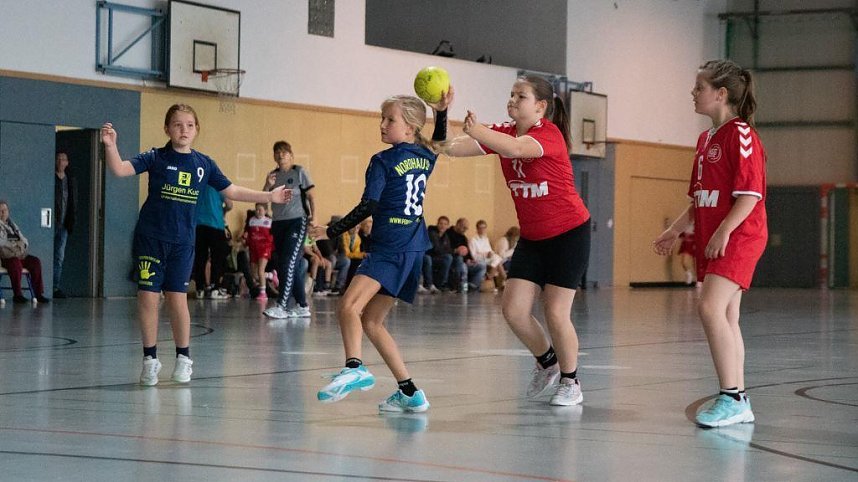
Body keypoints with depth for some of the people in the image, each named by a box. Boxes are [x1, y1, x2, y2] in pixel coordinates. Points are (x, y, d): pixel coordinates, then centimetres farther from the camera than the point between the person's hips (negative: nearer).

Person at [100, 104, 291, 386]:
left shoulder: (203, 164, 5)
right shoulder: (155, 158, -4)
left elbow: (231, 191, 14)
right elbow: (120, 170, -15)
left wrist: (269, 197, 12)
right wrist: (110, 146, -32)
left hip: (182, 241, 2)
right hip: (150, 237, -2)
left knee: (177, 299, 1)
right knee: (148, 297, -2)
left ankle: (183, 357, 17)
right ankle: (150, 359, 11)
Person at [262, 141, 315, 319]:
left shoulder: (299, 172, 0)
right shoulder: (273, 175, 13)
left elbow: (310, 196, -2)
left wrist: (313, 216, -13)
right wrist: (268, 186, -10)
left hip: (296, 221, -6)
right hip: (278, 223, 6)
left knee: (289, 263, -14)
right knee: (288, 266, 6)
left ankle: (281, 305, -17)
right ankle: (302, 306, 13)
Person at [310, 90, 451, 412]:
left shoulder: (383, 162, -7)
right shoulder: (426, 157, 14)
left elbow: (368, 206, -14)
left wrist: (331, 231, -8)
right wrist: (441, 112, 29)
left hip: (390, 249, -9)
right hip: (415, 250, 9)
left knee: (349, 306, -23)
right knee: (371, 321, 13)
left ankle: (354, 368, -47)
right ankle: (409, 392, 12)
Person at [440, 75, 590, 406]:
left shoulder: (549, 133, -18)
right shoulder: (504, 132, 1)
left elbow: (517, 148, -42)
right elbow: (454, 147, -12)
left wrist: (477, 131, -57)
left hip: (569, 234, -6)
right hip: (532, 238, 6)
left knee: (556, 313, -7)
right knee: (513, 309, -3)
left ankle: (570, 382, 14)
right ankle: (547, 363, 23)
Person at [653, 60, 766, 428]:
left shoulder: (740, 134, -11)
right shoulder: (706, 139, 17)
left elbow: (750, 193, -18)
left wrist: (724, 231, -24)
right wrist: (675, 231, 19)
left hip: (738, 236, -9)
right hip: (711, 240, 9)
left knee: (711, 307, -20)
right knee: (726, 318, 8)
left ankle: (731, 398, -19)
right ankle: (739, 403, 13)